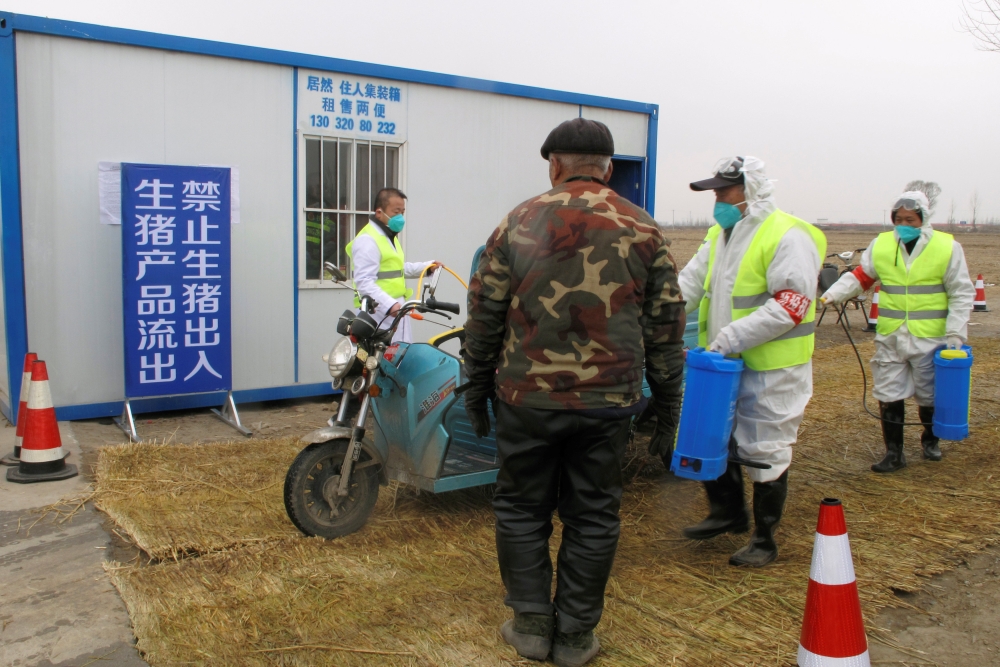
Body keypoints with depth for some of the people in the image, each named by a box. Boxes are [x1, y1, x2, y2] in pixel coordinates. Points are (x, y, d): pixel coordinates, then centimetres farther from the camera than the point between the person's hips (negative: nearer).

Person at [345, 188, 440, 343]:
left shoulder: (390, 236, 20)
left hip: (396, 309, 10)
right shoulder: (367, 240, -16)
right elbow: (364, 282, -24)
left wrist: (427, 267, 18)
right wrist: (389, 305, -33)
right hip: (380, 313, -10)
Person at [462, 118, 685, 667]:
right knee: (592, 519, 13)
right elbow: (666, 329, 3)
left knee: (521, 510, 16)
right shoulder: (643, 231, 2)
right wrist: (667, 409, 12)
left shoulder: (518, 223, -1)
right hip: (607, 401, 1)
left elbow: (484, 316, 2)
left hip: (527, 398, -1)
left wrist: (476, 390, 14)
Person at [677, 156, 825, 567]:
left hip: (771, 368, -8)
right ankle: (728, 513, 39)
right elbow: (690, 283, 7)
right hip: (724, 364, 8)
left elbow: (793, 305, -22)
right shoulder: (720, 235, 12)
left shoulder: (788, 237, -15)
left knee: (765, 452, 4)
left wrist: (737, 335, -28)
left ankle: (765, 541, 21)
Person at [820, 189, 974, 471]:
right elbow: (858, 278, 4)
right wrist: (831, 295, -14)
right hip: (889, 338, 2)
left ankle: (930, 440, 38)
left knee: (930, 395, 13)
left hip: (930, 339, -2)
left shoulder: (948, 247, -4)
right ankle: (894, 453, 16)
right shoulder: (880, 245, 1)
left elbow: (962, 294, -1)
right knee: (889, 396, 4)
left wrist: (955, 335, -7)